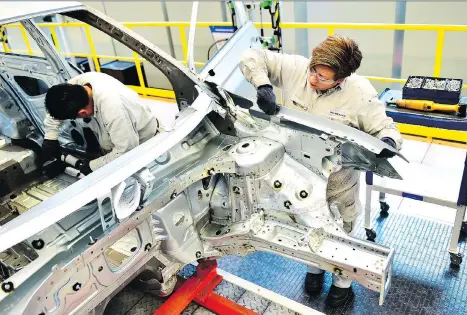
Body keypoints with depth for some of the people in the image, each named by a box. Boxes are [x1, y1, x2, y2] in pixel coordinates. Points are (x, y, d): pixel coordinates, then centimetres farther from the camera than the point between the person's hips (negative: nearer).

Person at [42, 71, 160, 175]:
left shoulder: (113, 109, -45)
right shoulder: (80, 82, -22)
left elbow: (126, 150, -37)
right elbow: (57, 107, -2)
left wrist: (93, 166, -28)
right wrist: (50, 137, -7)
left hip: (141, 140, -7)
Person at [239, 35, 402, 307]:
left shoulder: (360, 93, -22)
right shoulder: (295, 68, -18)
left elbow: (385, 127, -13)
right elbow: (251, 57, -14)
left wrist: (388, 142, -37)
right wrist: (263, 85, -32)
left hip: (338, 179, -2)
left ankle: (343, 281, 49)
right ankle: (314, 267, 57)